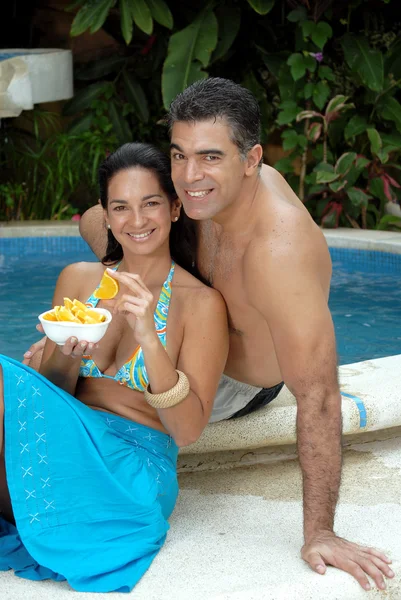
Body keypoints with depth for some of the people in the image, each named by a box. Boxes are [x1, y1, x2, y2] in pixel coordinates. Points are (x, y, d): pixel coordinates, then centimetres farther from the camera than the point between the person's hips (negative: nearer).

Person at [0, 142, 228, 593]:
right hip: (66, 453, 4)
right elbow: (48, 397, 14)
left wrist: (148, 337, -21)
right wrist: (66, 358, -10)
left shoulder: (200, 303, -2)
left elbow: (187, 430, -8)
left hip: (136, 472, -4)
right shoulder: (77, 279, 11)